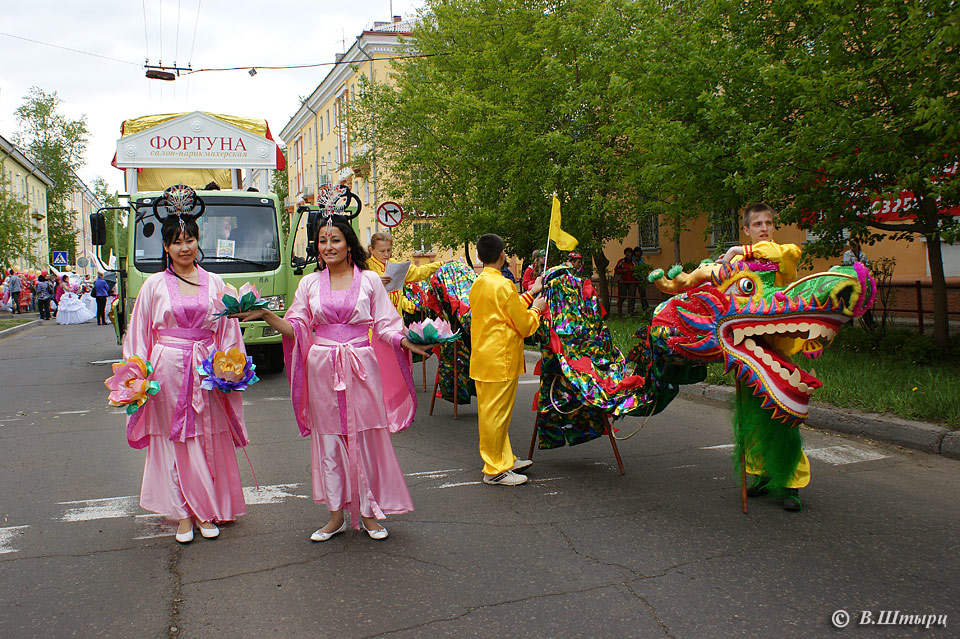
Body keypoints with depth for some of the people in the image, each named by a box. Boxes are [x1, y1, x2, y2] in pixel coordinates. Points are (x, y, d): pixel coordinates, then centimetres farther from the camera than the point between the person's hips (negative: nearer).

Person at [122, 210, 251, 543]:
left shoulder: (214, 282, 8)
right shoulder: (155, 285, 3)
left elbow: (228, 329, 11)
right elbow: (139, 334, 5)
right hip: (169, 369, -1)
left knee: (208, 438, 5)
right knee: (175, 440, 4)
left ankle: (206, 511, 16)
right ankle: (184, 514, 13)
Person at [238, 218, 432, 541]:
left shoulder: (369, 280, 4)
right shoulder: (310, 283, 9)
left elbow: (385, 326, 3)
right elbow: (297, 327, 8)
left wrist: (410, 343, -14)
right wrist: (264, 314, -6)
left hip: (361, 368, -2)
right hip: (323, 369, 2)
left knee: (366, 438, 2)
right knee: (328, 439, 6)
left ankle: (368, 513, 17)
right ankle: (336, 515, 19)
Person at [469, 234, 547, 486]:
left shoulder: (477, 285, 10)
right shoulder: (503, 285, -16)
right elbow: (525, 325, -12)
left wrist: (530, 294, 24)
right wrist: (536, 309, 7)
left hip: (482, 358, 9)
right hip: (501, 360, -9)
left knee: (490, 412, 15)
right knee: (497, 413, -2)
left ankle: (505, 459, 28)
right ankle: (495, 470, 6)